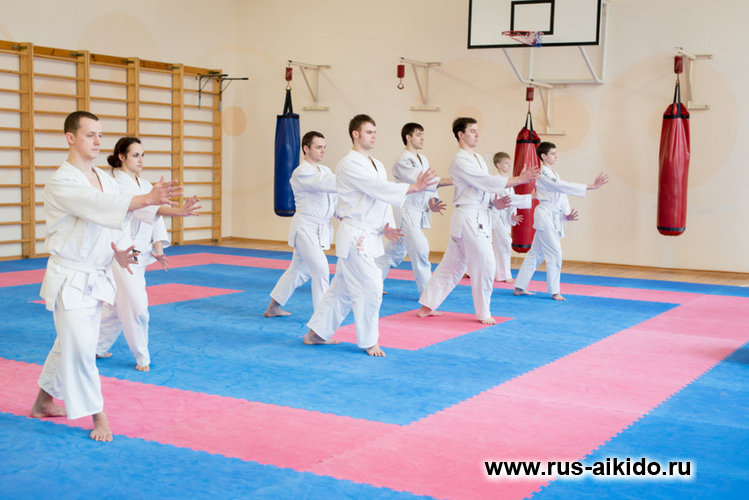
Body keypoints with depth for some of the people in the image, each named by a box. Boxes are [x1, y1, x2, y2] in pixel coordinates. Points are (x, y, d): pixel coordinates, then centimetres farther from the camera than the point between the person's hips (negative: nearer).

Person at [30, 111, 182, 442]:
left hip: (97, 278, 8)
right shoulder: (61, 184, -20)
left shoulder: (104, 179, 9)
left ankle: (43, 402, 36)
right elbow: (101, 206, -35)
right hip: (70, 280, -8)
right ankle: (98, 417, 4)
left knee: (68, 343, 19)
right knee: (80, 347, -9)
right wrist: (148, 198, -47)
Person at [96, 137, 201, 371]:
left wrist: (158, 249, -4)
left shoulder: (145, 184, 12)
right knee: (136, 305, -8)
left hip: (140, 253, 8)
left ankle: (98, 347, 33)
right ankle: (142, 358, 7)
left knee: (119, 304, 16)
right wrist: (178, 211, -45)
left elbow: (156, 216, 8)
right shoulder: (116, 184, -15)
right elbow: (144, 207, -32)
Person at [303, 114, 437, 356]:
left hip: (370, 235, 9)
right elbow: (380, 189, -24)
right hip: (354, 236, -9)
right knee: (370, 289, -7)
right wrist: (413, 187, -29)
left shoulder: (378, 165, 16)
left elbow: (384, 198, 17)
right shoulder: (349, 165, -14)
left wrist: (386, 227, 2)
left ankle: (316, 333, 27)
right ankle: (368, 342, 8)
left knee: (343, 288, 15)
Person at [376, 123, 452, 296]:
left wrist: (431, 202, -6)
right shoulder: (403, 162, -15)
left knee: (395, 252, 15)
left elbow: (429, 185, 14)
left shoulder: (423, 159, 14)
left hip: (418, 214, 9)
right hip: (407, 212, -9)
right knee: (420, 251, -10)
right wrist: (451, 181, -33)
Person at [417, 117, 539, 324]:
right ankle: (484, 314, 9)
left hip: (479, 218, 10)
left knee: (452, 264, 13)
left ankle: (427, 307, 21)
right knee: (485, 264, -5)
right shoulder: (459, 160, -14)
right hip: (468, 218, -10)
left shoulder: (478, 158, 17)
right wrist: (520, 179, -23)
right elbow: (487, 181, -22)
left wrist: (495, 202, 0)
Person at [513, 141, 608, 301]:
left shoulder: (553, 173, 17)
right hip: (545, 215, -10)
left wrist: (567, 213, 3)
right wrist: (592, 186, -28)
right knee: (554, 253, -7)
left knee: (536, 253, 12)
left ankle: (519, 288, 18)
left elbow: (562, 194, 17)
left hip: (554, 216, 10)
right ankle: (554, 291, 2)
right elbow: (565, 187, -25)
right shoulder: (543, 174, -15)